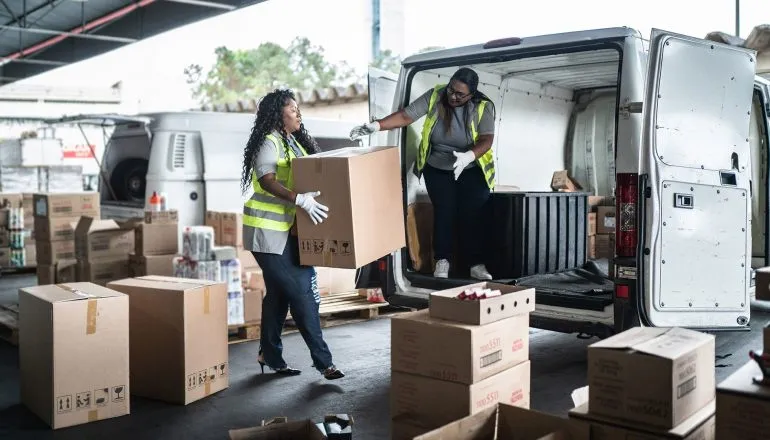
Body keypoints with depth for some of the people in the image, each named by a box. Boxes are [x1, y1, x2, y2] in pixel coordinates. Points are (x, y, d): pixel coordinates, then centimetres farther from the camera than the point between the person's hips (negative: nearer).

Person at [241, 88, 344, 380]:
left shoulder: (296, 142, 14)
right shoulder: (269, 142, -12)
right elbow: (267, 180, -26)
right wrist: (300, 200, -37)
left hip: (289, 230, 9)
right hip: (268, 230, -8)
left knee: (279, 294, 13)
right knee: (300, 294, -7)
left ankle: (270, 355, 24)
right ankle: (322, 360, -3)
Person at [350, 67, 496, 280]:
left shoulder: (483, 107, -15)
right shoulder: (434, 96, -12)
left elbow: (486, 140, -23)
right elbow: (405, 116, -15)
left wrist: (469, 156, -43)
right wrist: (376, 126, -28)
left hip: (472, 170, -1)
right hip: (437, 169, 1)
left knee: (473, 215, -5)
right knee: (444, 211, -8)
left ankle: (477, 264, 5)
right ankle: (442, 261, 4)